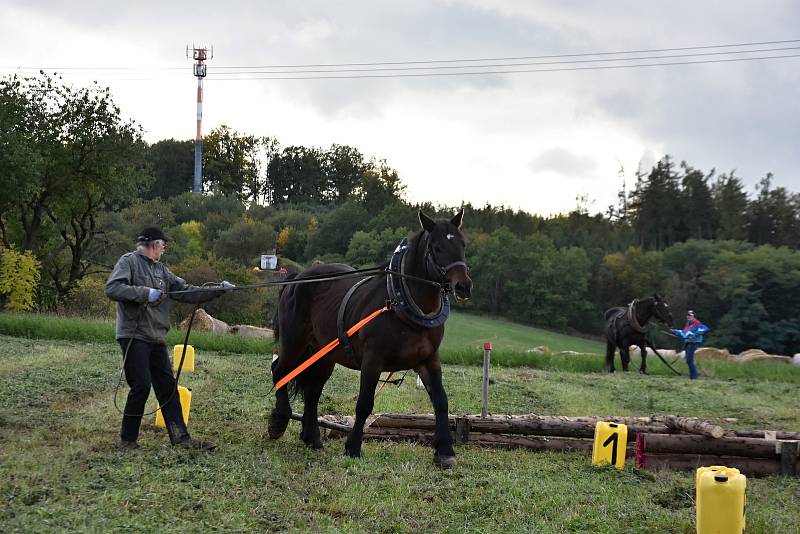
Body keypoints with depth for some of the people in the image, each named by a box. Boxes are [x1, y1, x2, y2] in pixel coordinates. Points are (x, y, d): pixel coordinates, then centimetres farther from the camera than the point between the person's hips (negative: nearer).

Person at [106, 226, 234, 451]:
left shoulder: (161, 269, 17)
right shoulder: (129, 261, -4)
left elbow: (186, 291, 15)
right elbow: (112, 289, -17)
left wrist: (217, 290, 8)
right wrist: (145, 293, -22)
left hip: (156, 339, 8)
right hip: (134, 336, -8)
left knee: (168, 386, 7)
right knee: (141, 385, -9)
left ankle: (181, 438, 10)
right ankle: (127, 439, 3)